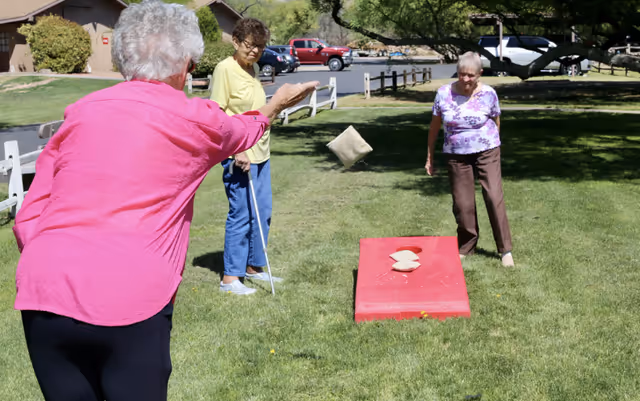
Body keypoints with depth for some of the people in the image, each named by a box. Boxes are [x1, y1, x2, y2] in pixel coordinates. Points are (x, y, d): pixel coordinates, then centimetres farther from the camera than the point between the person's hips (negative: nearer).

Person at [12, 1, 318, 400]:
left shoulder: (79, 114, 13)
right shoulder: (194, 118, 6)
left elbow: (27, 221, 11)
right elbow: (243, 133, 30)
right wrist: (277, 104, 50)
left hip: (42, 296, 4)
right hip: (130, 302, -3)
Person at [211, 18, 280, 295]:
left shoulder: (254, 69, 12)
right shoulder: (225, 69, -11)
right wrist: (237, 151, -20)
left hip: (260, 153, 8)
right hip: (239, 156, -8)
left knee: (263, 213, 13)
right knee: (241, 215, -4)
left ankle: (254, 267, 27)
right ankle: (230, 277, 5)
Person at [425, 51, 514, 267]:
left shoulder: (488, 94, -7)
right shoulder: (444, 94, -6)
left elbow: (496, 122, 8)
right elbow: (434, 126, 4)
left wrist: (490, 147, 12)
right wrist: (430, 156, 7)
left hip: (486, 152, -1)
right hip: (456, 156, 1)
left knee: (494, 198, -7)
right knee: (462, 205, 5)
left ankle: (505, 249, 1)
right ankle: (466, 247, 23)